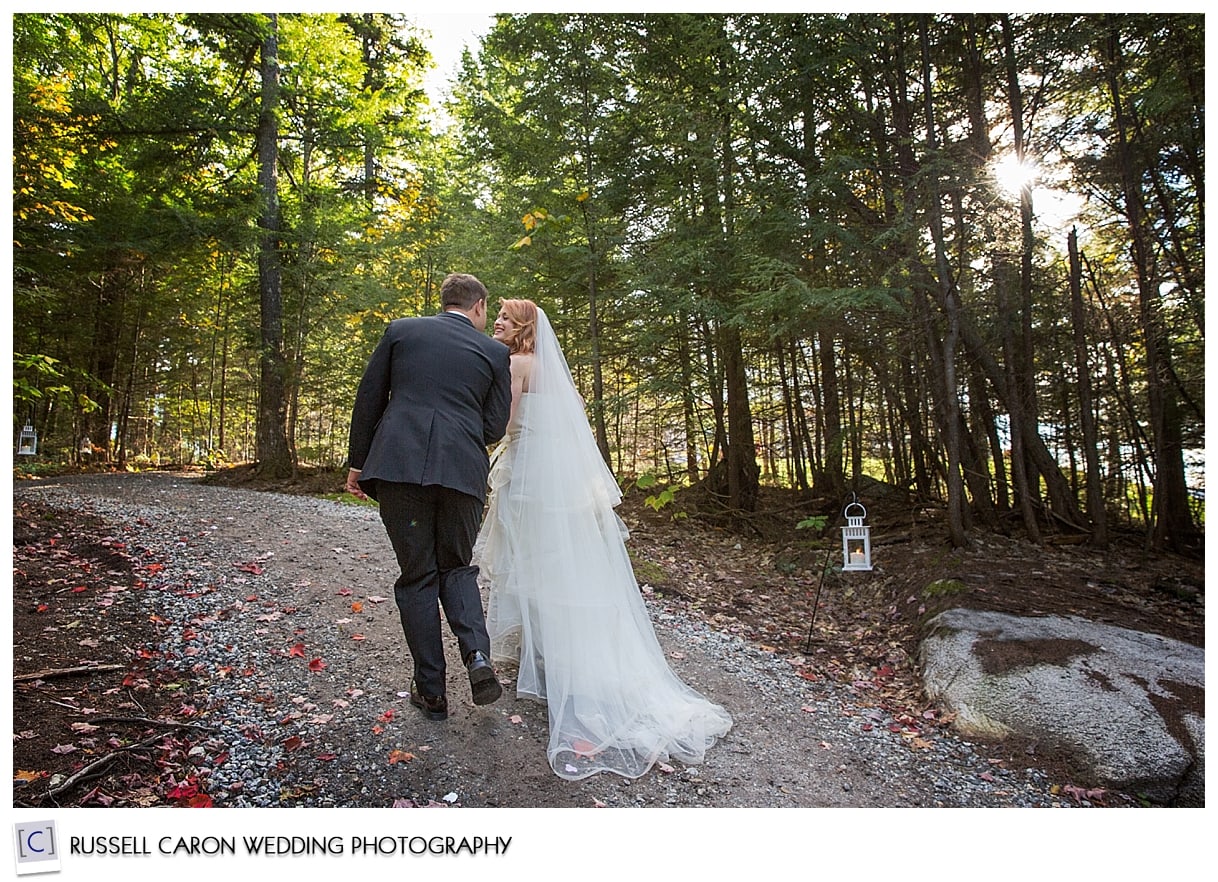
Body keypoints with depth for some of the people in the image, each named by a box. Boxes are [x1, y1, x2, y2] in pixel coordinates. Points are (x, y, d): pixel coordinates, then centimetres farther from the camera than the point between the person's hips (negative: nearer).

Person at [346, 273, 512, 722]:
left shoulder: (400, 330, 12)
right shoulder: (494, 352, 10)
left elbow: (368, 399, 10)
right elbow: (494, 427, 8)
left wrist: (358, 462, 16)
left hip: (399, 465, 0)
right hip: (462, 471, 1)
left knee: (417, 576, 9)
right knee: (457, 568, 18)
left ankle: (431, 689, 14)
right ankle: (478, 656, -4)